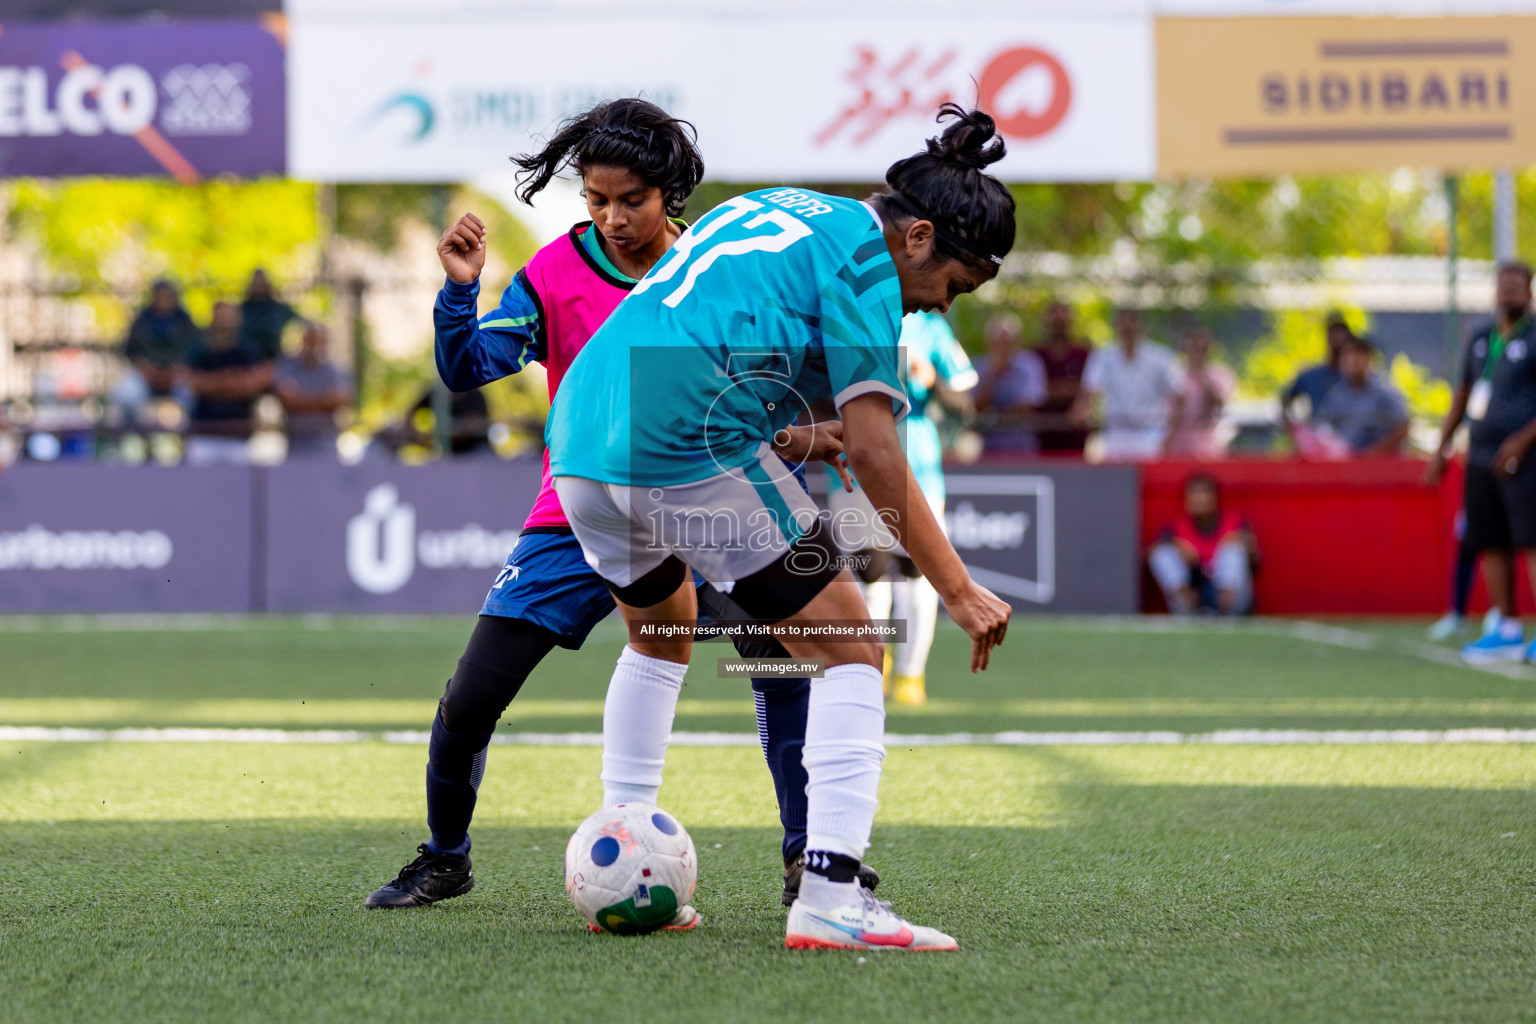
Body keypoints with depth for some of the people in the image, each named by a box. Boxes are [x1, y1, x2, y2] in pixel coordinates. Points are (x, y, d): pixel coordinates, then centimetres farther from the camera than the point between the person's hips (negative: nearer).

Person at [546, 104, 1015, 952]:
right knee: (849, 653, 0)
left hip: (578, 439, 9)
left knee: (658, 633, 32)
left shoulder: (768, 211, 25)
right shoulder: (863, 257, -1)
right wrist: (957, 589, -7)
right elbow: (872, 453, -9)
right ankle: (830, 898, -12)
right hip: (693, 452, -9)